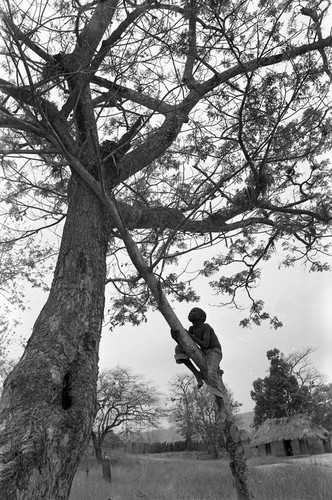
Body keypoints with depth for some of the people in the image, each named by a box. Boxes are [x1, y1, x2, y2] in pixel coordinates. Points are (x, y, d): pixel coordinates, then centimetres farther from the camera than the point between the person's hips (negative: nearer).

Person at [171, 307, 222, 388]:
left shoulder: (206, 326, -18)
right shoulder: (192, 328, 1)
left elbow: (205, 345, -26)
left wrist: (191, 336, -22)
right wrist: (176, 338, -29)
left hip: (214, 353, -6)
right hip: (203, 353, 6)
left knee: (210, 377, -32)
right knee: (179, 349, -11)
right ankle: (197, 374, -8)